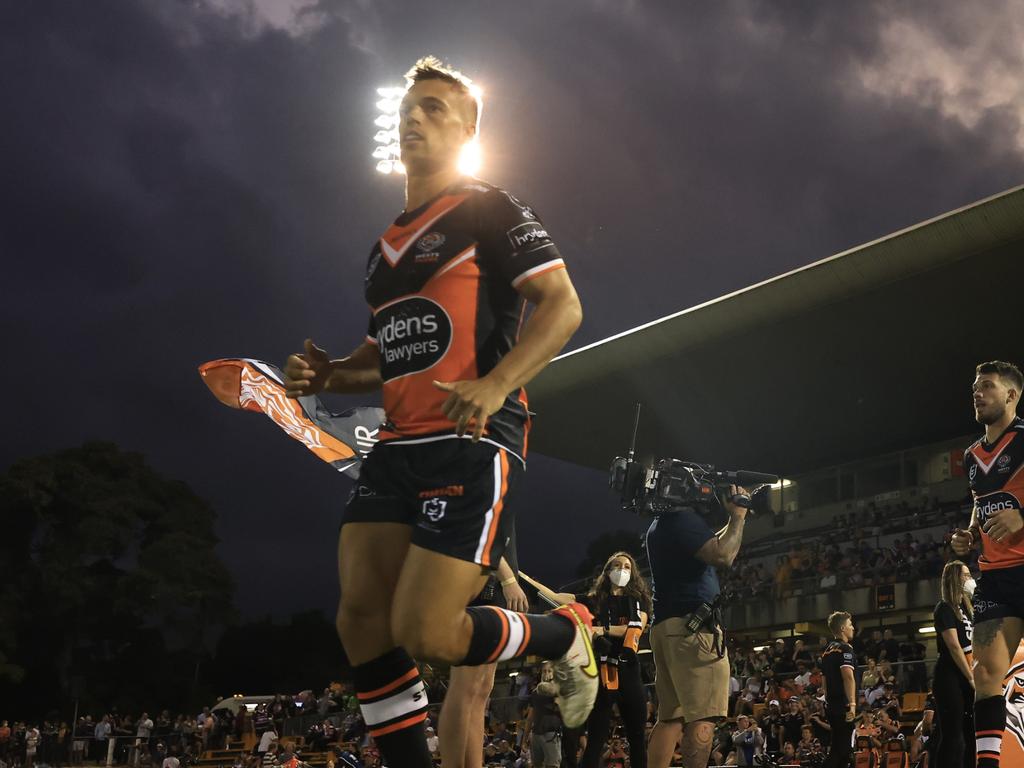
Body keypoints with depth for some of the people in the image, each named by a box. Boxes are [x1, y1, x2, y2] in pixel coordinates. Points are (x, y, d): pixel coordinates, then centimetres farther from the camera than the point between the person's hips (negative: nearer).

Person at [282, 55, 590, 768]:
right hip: (397, 445, 8)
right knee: (362, 621, -4)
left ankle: (568, 632, 14)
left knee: (426, 635, -13)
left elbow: (562, 304, -10)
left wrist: (495, 384, -25)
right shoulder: (385, 244, 24)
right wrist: (327, 373, 11)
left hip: (473, 445, -7)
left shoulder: (491, 210, 1)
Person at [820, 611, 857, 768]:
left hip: (832, 705, 9)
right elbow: (848, 677, -22)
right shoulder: (845, 648, -10)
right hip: (843, 705, -9)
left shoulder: (827, 650, 18)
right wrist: (852, 704, -28)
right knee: (841, 749, -9)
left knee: (838, 748, 14)